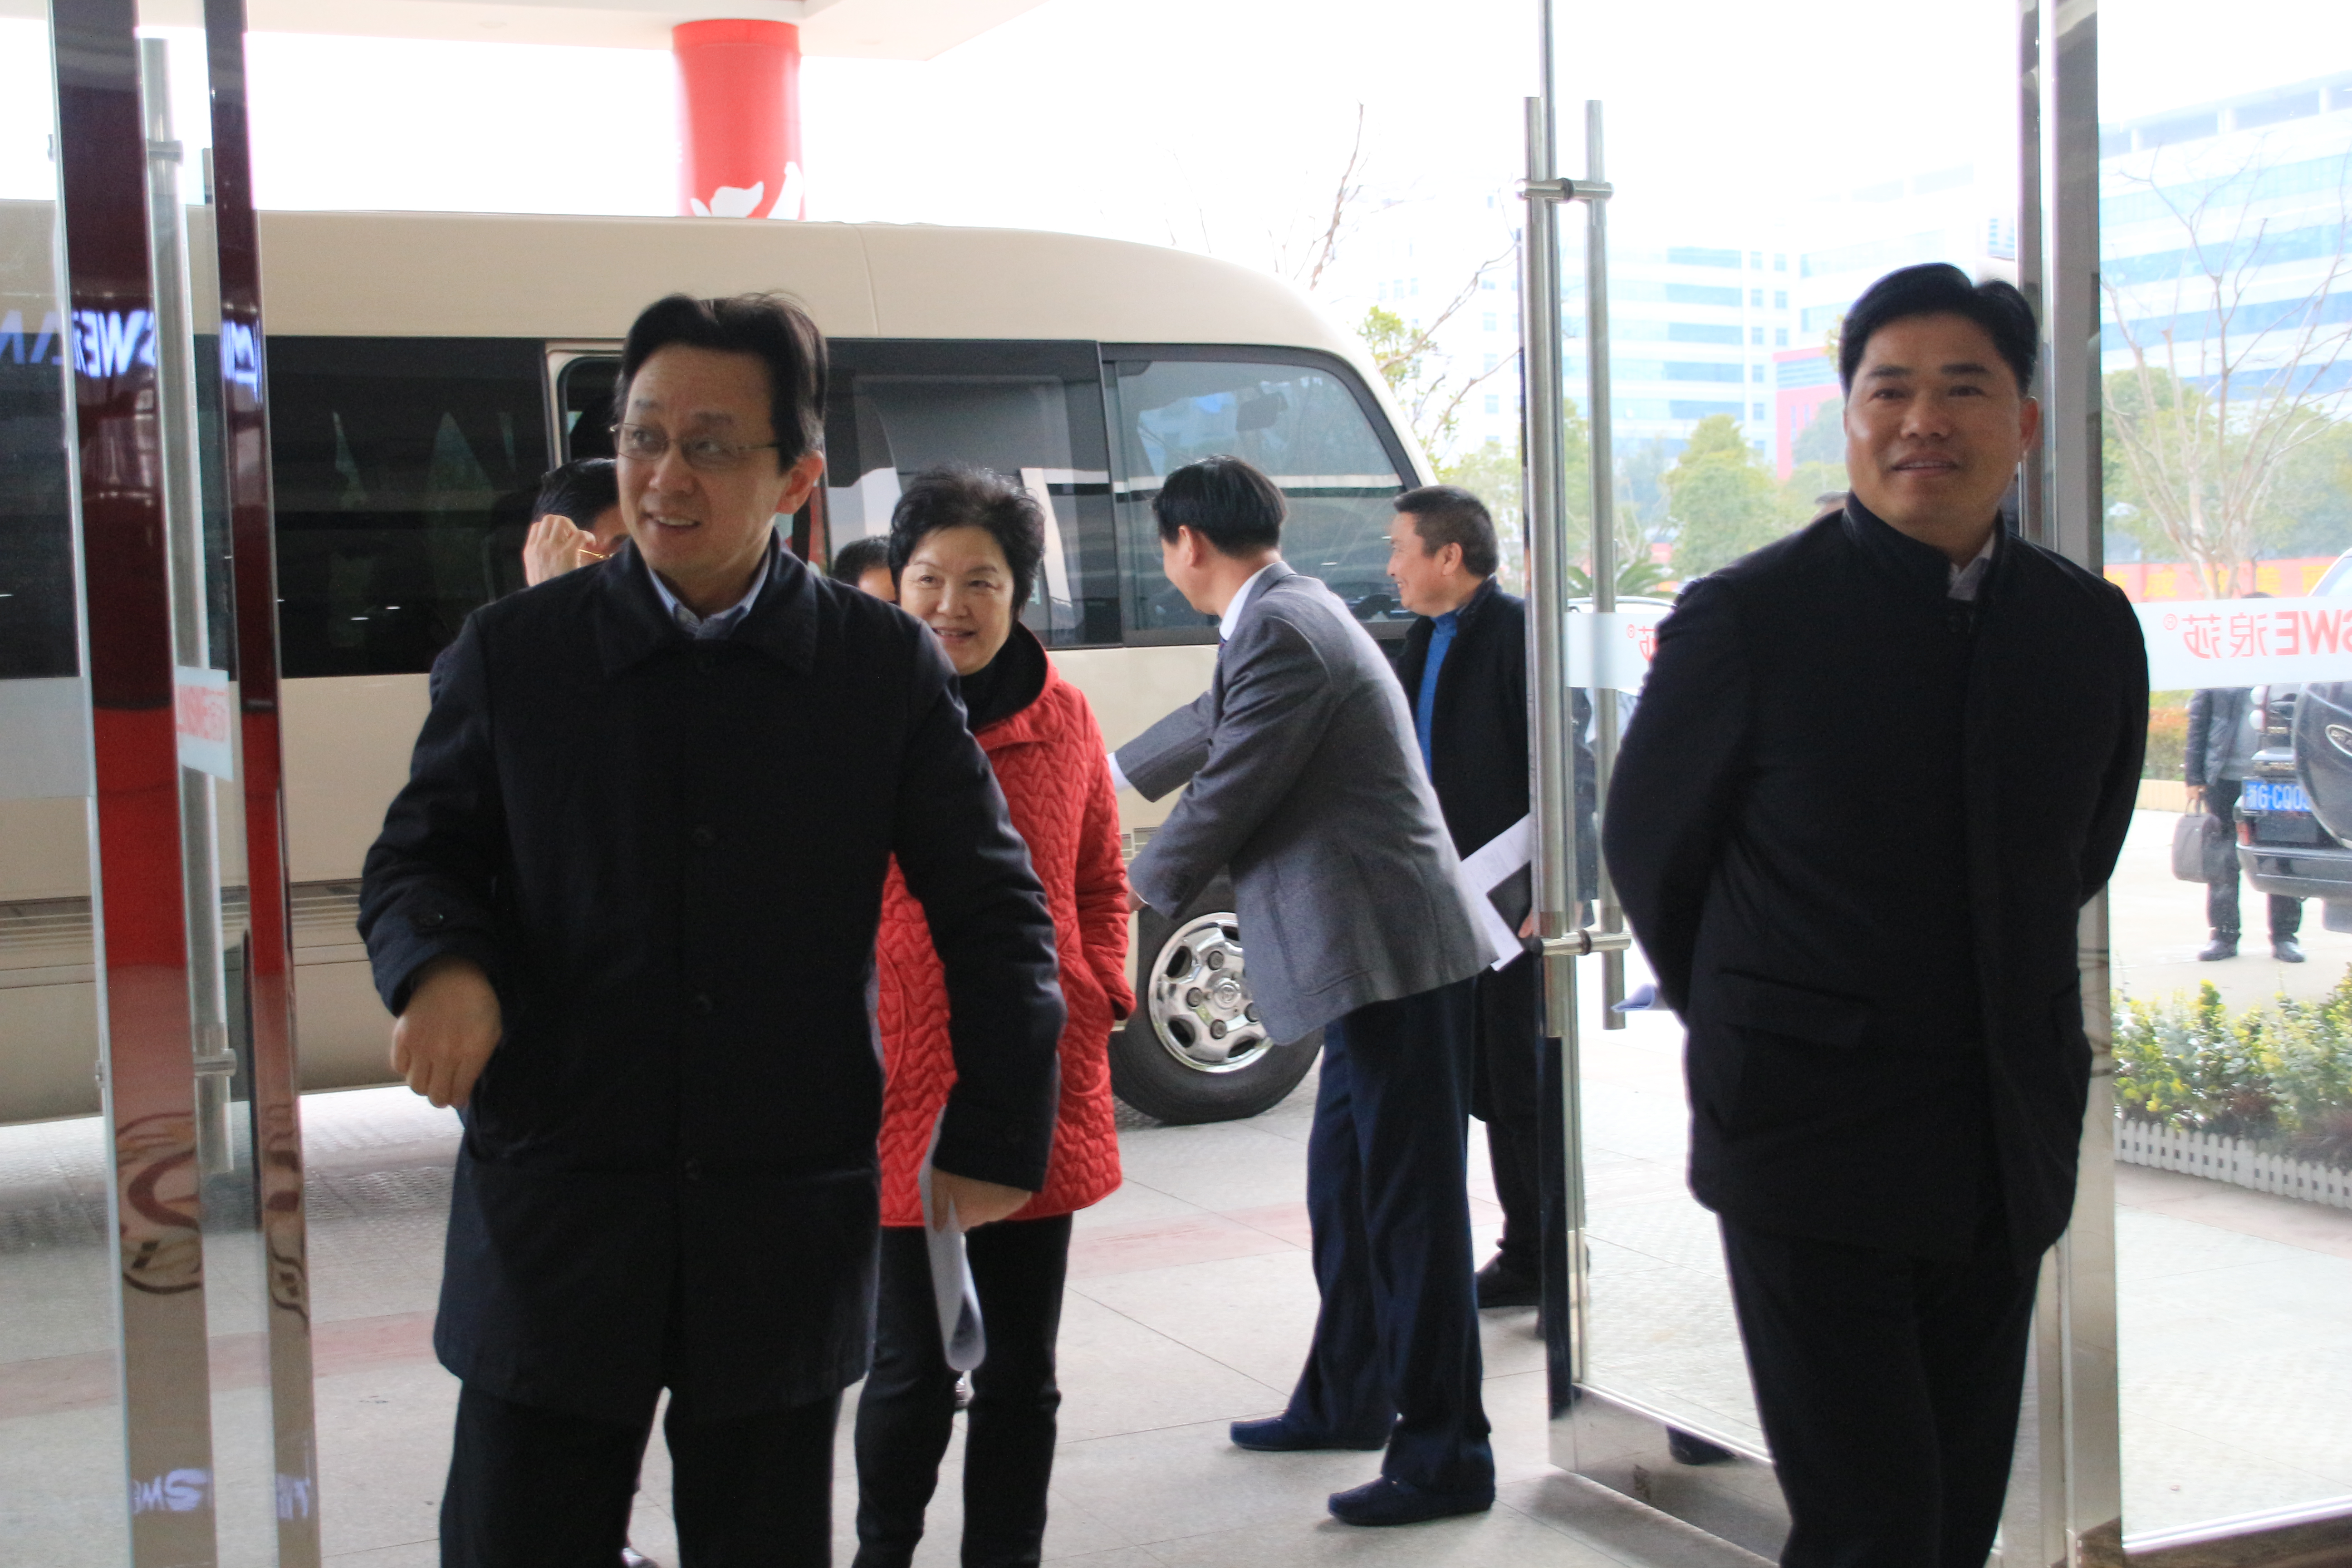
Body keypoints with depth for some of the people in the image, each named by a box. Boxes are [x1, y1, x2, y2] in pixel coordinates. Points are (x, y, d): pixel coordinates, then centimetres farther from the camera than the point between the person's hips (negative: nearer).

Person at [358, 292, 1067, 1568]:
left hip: (787, 1240, 0)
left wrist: (996, 1139, 2)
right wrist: (443, 967, -15)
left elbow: (995, 912, 5)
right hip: (555, 1218, 0)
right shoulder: (514, 652, 3)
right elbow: (421, 854, 8)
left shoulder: (887, 669, 1)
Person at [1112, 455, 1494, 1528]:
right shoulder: (1287, 615, 17)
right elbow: (1215, 724, 36)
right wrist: (1117, 773, 52)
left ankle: (1444, 1456, 1)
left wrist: (1145, 886, 6)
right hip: (1370, 955, 11)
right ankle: (1346, 1400, 33)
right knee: (1344, 1190, 20)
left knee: (1408, 1203, -5)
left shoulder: (1281, 633, -16)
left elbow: (1226, 796, -14)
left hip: (1389, 954, -11)